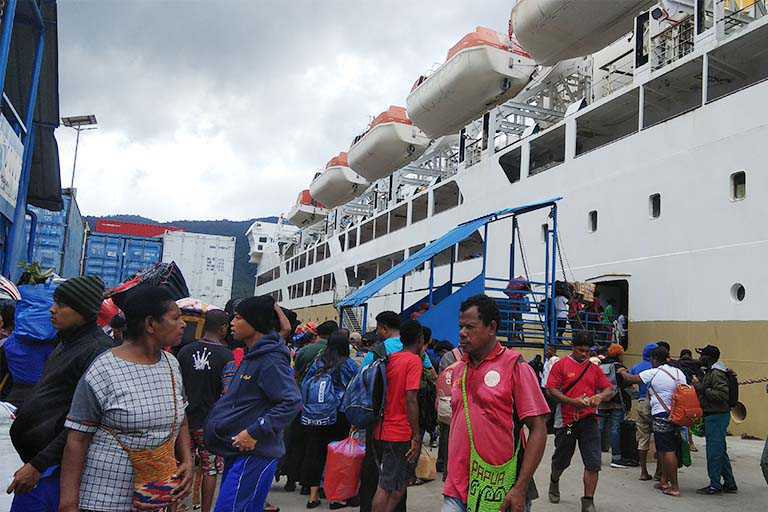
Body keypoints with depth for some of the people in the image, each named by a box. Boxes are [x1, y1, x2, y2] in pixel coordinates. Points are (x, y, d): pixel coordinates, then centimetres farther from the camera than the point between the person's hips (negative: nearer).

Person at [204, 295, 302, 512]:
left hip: (254, 453, -10)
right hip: (238, 452, 10)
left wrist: (255, 432, -23)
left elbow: (292, 402, -24)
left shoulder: (270, 361, -18)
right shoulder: (253, 356, 13)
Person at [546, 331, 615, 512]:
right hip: (566, 420, -2)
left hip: (588, 420, 2)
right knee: (561, 460, 15)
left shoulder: (594, 368, 9)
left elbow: (609, 389, 8)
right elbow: (551, 389, -9)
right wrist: (573, 402, -20)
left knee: (593, 463, -5)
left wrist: (600, 397, -15)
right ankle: (554, 481, 46)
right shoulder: (561, 365, -3)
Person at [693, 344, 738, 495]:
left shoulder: (716, 373, -17)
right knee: (720, 451, 16)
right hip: (714, 416, 11)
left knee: (714, 452, -3)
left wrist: (703, 390, -22)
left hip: (716, 416, -11)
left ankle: (715, 485, 4)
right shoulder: (710, 371, 15)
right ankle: (730, 484, 24)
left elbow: (723, 394, -27)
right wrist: (699, 387, 9)